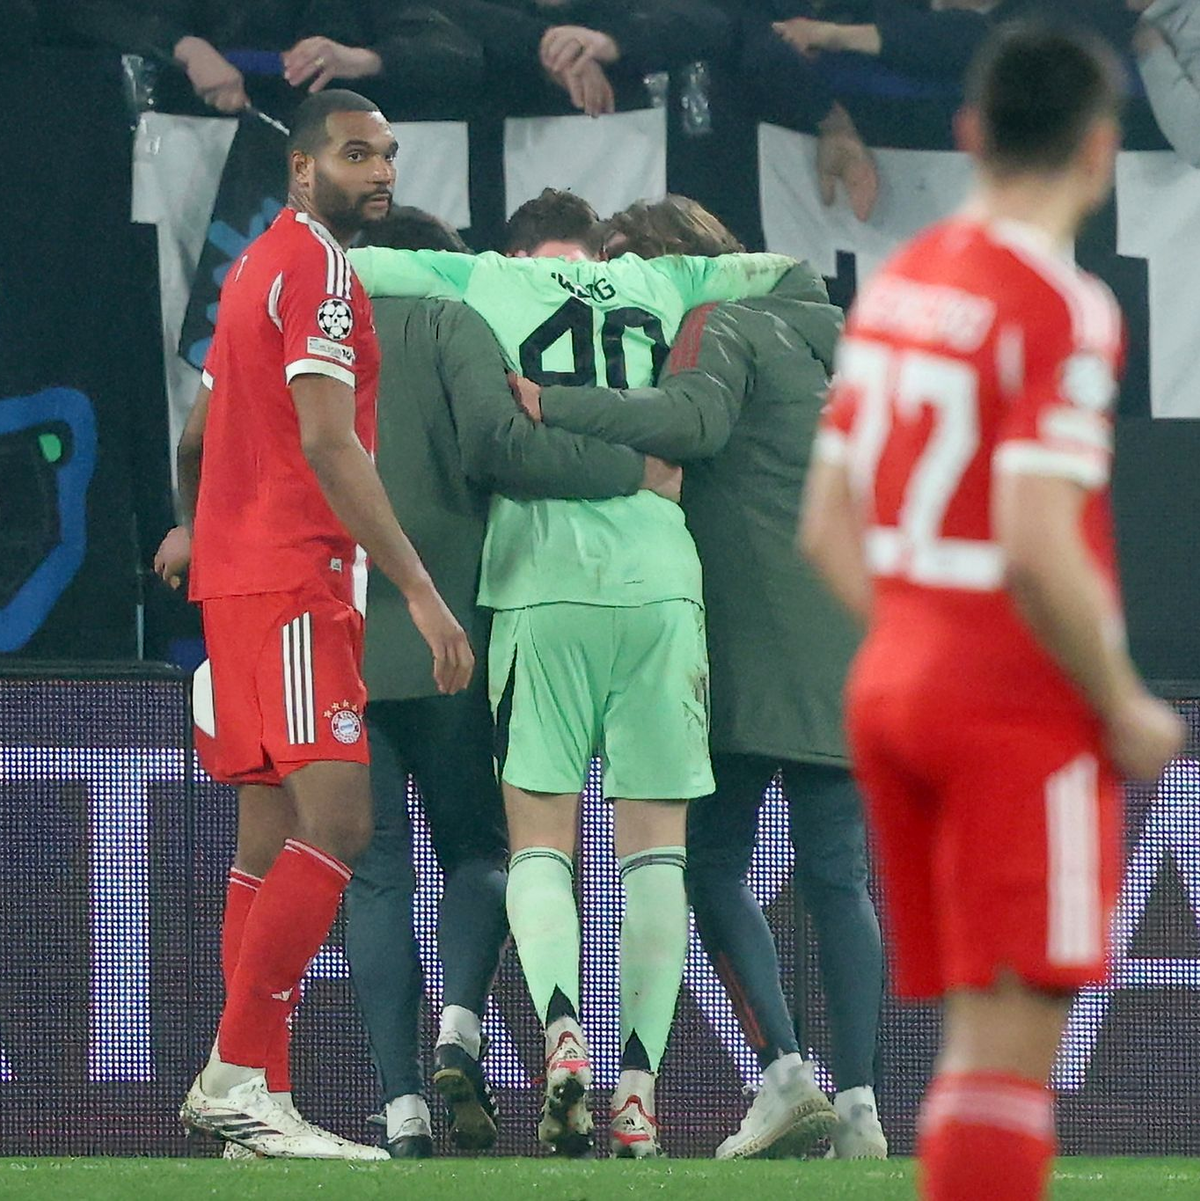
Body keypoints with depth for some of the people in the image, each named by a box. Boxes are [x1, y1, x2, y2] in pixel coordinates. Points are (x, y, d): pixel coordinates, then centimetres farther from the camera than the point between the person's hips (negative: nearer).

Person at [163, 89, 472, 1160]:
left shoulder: (259, 266, 19)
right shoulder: (318, 269, -11)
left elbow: (200, 438, 29)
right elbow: (329, 444, -20)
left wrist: (199, 530, 43)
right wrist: (420, 590, -23)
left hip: (239, 578, 10)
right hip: (290, 581, -10)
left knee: (272, 838, 9)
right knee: (335, 823, -16)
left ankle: (240, 1090, 9)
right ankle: (239, 1079, -19)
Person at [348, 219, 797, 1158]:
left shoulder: (482, 281, 11)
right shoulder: (655, 285, 17)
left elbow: (346, 268, 7)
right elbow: (781, 270, 29)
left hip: (543, 584, -1)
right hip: (660, 577, 1)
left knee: (540, 837, 3)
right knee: (656, 842, 4)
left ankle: (561, 1028, -22)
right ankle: (639, 1088, -3)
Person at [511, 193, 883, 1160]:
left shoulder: (719, 328, -4)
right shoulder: (829, 337, 22)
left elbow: (692, 418, -24)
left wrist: (552, 406, -28)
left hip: (751, 647, -7)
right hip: (847, 659, 7)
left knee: (714, 864, 2)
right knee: (837, 879, 4)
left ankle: (784, 1070, -11)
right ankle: (859, 1105, -4)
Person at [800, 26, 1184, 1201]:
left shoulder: (896, 284, 9)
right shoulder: (1062, 309, -15)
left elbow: (829, 527, 13)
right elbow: (1036, 550, -23)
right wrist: (1127, 711, -12)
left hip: (893, 686, 8)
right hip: (1025, 715, -8)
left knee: (976, 1035, 14)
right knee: (1011, 1045, -8)